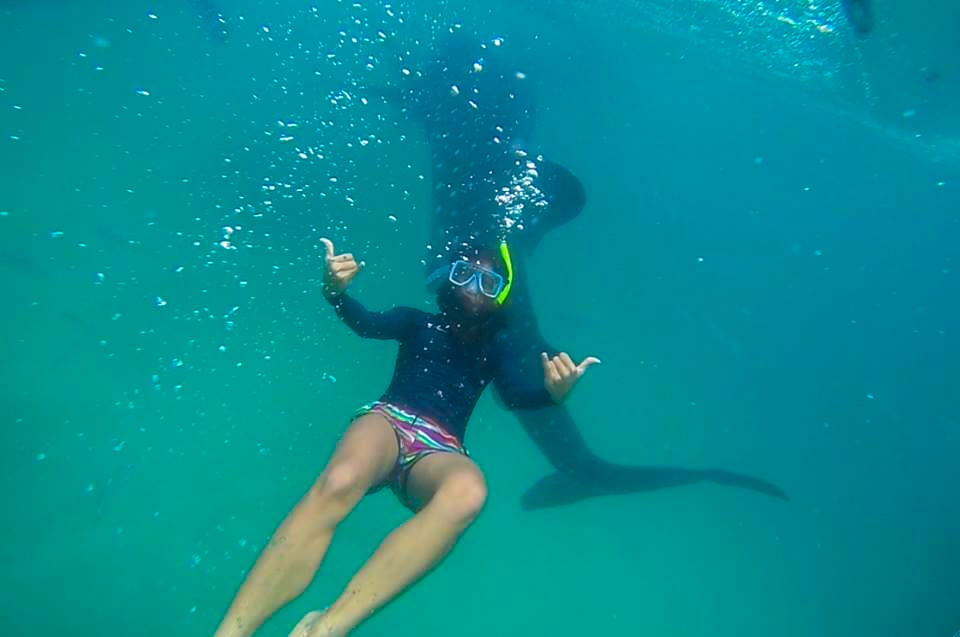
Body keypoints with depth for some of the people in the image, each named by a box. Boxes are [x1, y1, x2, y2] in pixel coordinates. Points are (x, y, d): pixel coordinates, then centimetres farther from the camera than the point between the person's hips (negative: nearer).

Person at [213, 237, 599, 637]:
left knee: (469, 492, -38)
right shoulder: (420, 323, 20)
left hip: (438, 452, 1)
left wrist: (553, 392, -21)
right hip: (389, 419, 0)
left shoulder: (494, 346, 23)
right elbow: (367, 323, 0)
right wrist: (335, 291, -23)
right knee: (339, 482, -37)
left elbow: (516, 396, 4)